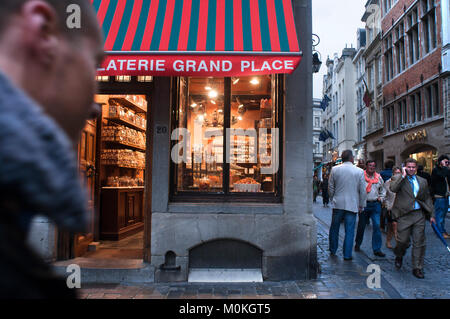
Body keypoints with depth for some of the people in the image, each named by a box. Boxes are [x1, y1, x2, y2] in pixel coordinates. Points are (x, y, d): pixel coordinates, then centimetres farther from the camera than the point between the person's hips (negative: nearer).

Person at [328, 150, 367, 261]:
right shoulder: (359, 171, -5)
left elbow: (330, 187, 4)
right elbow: (363, 191, -1)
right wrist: (361, 205, 10)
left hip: (338, 204, 2)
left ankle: (333, 250, 29)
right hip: (352, 205, -1)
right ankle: (347, 255, 9)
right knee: (349, 231, 5)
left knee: (334, 228, 16)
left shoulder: (334, 169, -2)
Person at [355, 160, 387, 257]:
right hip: (364, 204, -2)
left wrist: (381, 198, 8)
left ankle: (377, 249, 1)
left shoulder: (379, 177, 10)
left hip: (375, 204, 3)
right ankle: (357, 244, 28)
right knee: (361, 225, 9)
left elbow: (383, 190, 23)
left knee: (377, 226, -5)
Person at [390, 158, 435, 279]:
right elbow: (393, 188, -20)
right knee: (403, 241, 1)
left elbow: (427, 199, 18)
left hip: (419, 215, 4)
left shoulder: (422, 181, 14)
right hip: (404, 215, -3)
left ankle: (417, 268, 16)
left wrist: (431, 214, 13)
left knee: (419, 243, 5)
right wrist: (403, 175, -16)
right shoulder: (397, 178, 1)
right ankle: (399, 256, 32)